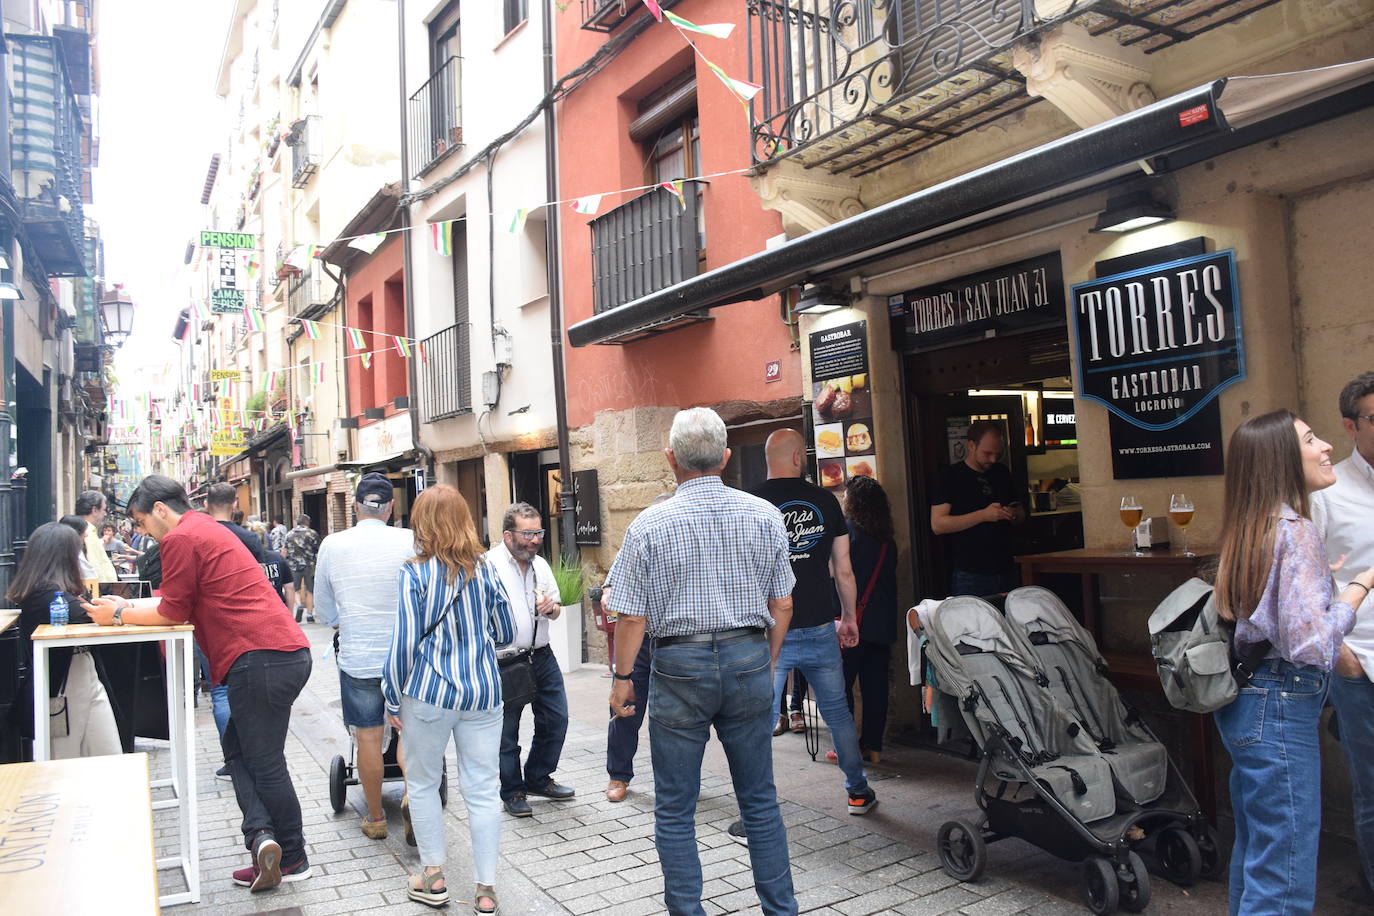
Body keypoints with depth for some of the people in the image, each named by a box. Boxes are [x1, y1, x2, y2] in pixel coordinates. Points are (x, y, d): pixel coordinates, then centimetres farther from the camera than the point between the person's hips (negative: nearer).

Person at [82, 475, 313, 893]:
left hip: (262, 659, -10)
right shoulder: (208, 530, 24)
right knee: (237, 747, 17)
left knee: (264, 762, 2)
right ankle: (263, 834, 8)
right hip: (289, 653, 10)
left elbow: (172, 611, -2)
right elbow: (182, 599, 29)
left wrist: (120, 615, 12)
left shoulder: (181, 538, -7)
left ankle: (293, 860, 11)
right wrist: (128, 605, 29)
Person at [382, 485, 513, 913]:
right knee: (482, 789, 7)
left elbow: (404, 642, -9)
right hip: (484, 692, 3)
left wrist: (393, 699, 2)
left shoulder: (415, 573, -8)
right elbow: (505, 634, 10)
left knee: (423, 784, 17)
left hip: (430, 693, -3)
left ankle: (433, 878, 26)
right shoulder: (485, 569, 2)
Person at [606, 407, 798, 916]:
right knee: (760, 800, 15)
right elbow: (782, 606, 4)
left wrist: (622, 678, 7)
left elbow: (632, 615, -6)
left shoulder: (650, 525, -8)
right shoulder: (765, 516, 0)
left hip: (680, 667, -3)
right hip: (749, 660, 3)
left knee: (675, 810, 10)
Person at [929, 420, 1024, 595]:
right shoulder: (951, 477, -6)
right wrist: (983, 515, -20)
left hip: (1007, 571, 6)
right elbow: (937, 525, -14)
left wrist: (1014, 515, -3)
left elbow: (1021, 515, 22)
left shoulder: (1002, 473, 12)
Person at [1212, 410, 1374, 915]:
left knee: (1254, 850, 23)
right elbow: (1309, 644, -22)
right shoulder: (1296, 532, -17)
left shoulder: (1249, 529, 9)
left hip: (1244, 701, 10)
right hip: (1281, 707, -10)